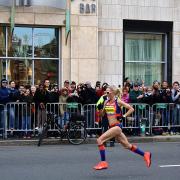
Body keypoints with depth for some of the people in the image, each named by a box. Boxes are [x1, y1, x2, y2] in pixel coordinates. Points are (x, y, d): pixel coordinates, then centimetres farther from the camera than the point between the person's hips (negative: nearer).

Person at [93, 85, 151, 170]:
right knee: (127, 145, 15)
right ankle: (145, 155, 29)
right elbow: (102, 113, 20)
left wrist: (123, 116, -12)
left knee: (100, 140, -16)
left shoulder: (118, 101, -7)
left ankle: (103, 162, -11)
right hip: (112, 127, 7)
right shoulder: (106, 102, 10)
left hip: (117, 126, -7)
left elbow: (131, 109, -4)